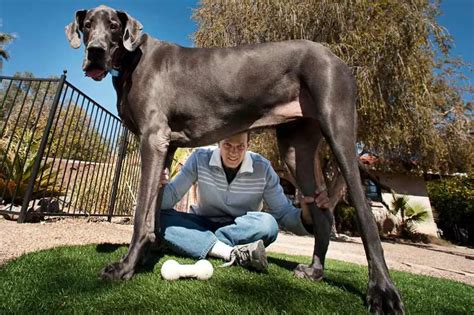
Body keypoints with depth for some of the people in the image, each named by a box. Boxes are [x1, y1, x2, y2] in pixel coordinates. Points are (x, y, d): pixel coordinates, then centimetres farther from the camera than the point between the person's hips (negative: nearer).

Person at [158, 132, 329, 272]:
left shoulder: (262, 168, -14)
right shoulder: (200, 158, -14)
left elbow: (284, 213, -12)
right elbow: (171, 197, -14)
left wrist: (306, 215, -36)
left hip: (243, 232, 0)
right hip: (201, 226, 1)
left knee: (268, 223, -32)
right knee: (161, 217, -27)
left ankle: (200, 244, -21)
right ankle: (233, 253, -32)